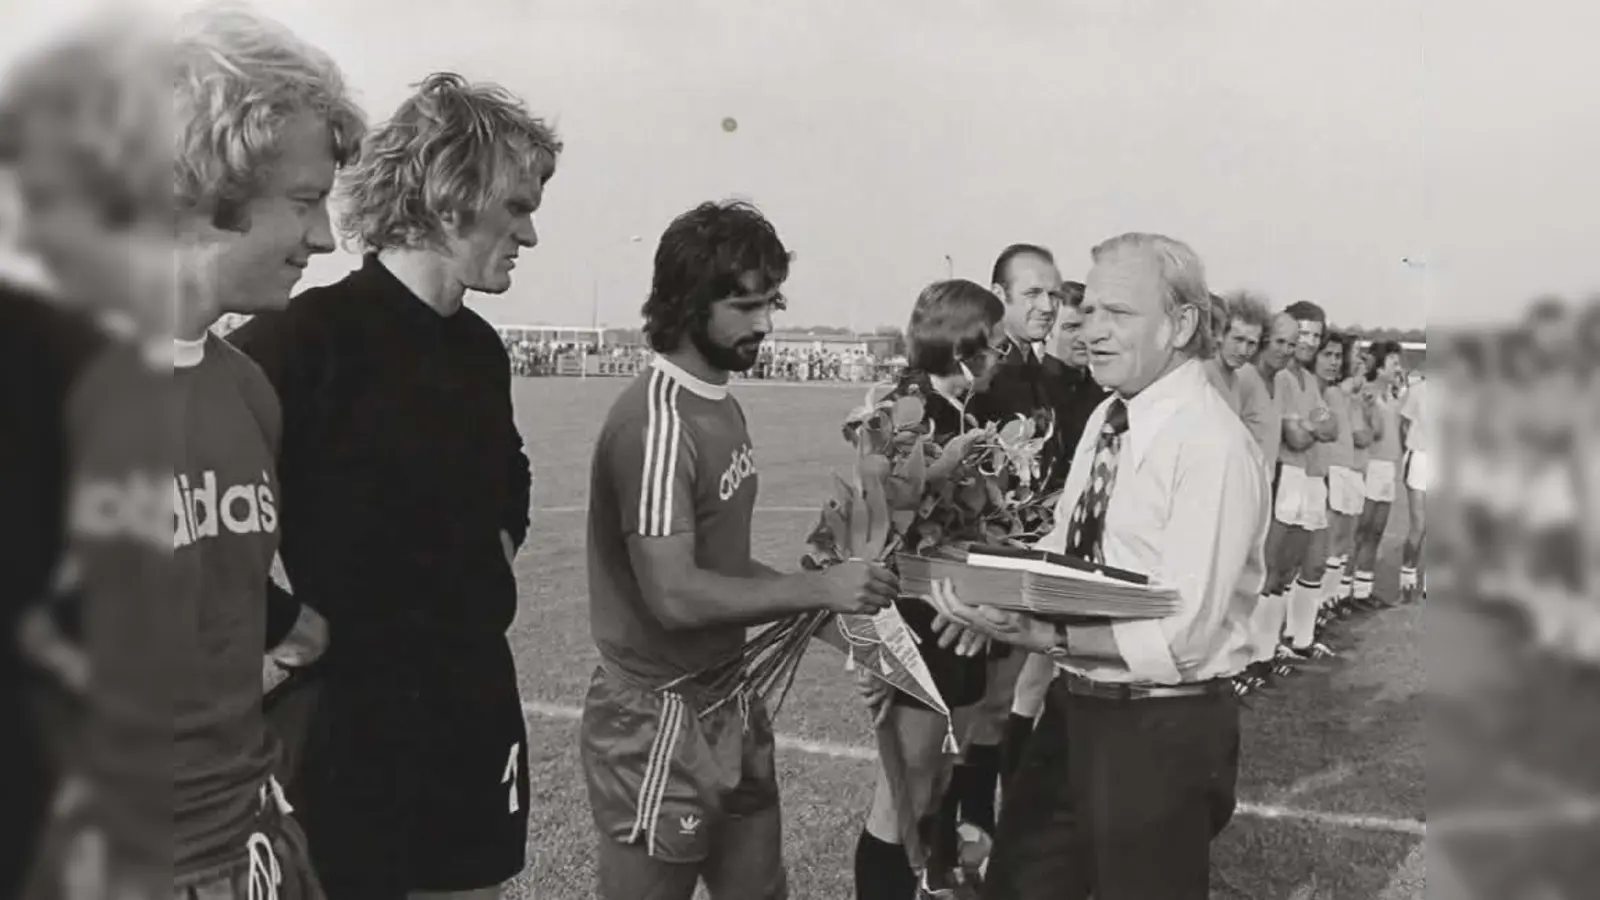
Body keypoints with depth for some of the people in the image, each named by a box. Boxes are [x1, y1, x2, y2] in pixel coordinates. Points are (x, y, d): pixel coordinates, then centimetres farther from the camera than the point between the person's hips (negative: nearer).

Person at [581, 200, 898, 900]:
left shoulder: (721, 403, 8)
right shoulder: (657, 423, -20)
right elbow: (674, 594, -25)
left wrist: (812, 598, 0)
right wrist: (815, 589, -19)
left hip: (730, 710, 9)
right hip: (661, 725, -8)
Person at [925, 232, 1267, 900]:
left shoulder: (1213, 445, -21)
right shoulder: (1106, 417, 6)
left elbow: (1179, 639, -25)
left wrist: (1033, 635, -31)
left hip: (1163, 730, -8)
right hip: (1075, 705, 8)